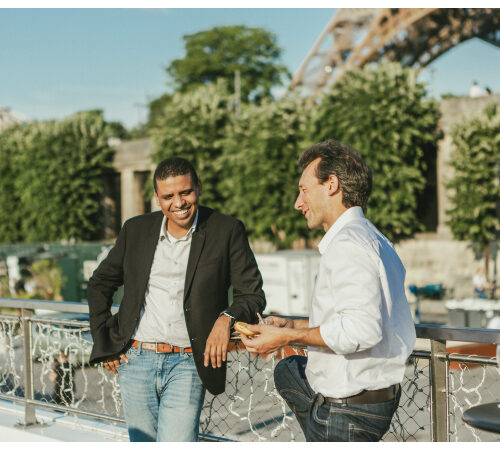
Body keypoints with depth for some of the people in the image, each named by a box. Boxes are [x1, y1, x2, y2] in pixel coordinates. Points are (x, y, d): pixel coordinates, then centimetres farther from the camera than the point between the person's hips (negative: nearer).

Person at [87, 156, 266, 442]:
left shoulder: (227, 231, -1)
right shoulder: (136, 230, 8)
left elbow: (252, 294, 1)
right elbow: (100, 283, 19)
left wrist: (227, 318, -20)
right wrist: (104, 342, 9)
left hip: (187, 366, -3)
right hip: (135, 363, 3)